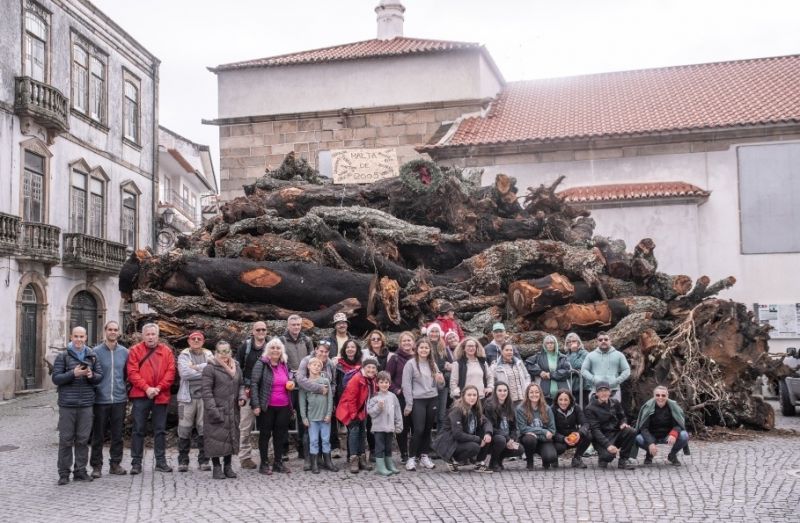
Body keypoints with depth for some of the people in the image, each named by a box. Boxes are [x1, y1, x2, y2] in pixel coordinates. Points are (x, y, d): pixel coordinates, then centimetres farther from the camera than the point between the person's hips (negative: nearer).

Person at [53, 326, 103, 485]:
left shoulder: (92, 356, 10)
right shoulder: (62, 356, 1)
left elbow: (100, 376, 10)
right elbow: (56, 378, -4)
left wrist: (91, 375, -11)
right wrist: (73, 373, -18)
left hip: (86, 404, 3)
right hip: (67, 404, -3)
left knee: (83, 439, 6)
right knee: (66, 439, 1)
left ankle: (80, 471, 15)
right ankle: (64, 473, 8)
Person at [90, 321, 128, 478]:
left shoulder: (124, 352, 7)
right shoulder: (96, 352, -3)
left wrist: (124, 390, 10)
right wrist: (93, 392, -6)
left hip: (119, 399, 3)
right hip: (100, 399, -3)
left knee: (117, 434, 9)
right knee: (98, 435, 3)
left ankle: (115, 464, 19)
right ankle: (96, 465, 12)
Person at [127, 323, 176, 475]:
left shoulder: (166, 351, 7)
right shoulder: (135, 350, 1)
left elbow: (171, 372, 0)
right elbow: (132, 373, -6)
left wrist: (159, 388, -12)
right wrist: (146, 388, -16)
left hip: (161, 396, 2)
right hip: (140, 396, -2)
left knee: (160, 429, 8)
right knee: (138, 429, 2)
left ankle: (161, 461, 16)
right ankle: (136, 462, 8)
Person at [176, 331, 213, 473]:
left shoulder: (208, 355, 11)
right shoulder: (184, 355, 6)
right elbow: (184, 373, -10)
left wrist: (197, 367, -10)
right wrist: (204, 371, -6)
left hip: (204, 397, 1)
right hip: (187, 397, -1)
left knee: (204, 429, 2)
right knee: (185, 430, 0)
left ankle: (203, 460, 10)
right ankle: (183, 461, 8)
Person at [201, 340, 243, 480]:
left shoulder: (236, 367, 12)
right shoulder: (210, 368, -8)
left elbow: (241, 384, 22)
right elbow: (205, 390, -12)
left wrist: (241, 396, 1)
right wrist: (213, 409, -18)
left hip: (232, 411, 6)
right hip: (216, 411, -6)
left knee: (232, 437, 10)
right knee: (216, 438, -4)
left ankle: (228, 466, 21)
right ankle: (216, 467, 6)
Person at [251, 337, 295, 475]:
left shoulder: (284, 365, 11)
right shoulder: (261, 364, -7)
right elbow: (254, 384, -11)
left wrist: (291, 384, 4)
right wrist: (255, 404, -17)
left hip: (283, 407, 5)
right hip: (267, 406, -5)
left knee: (280, 435, 11)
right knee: (265, 434, 5)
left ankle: (278, 462, 21)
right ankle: (264, 464, 12)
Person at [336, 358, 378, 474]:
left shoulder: (371, 380, 1)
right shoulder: (356, 379, -23)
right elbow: (351, 398, -23)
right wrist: (354, 414, -20)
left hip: (362, 411, 8)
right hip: (350, 411, -8)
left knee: (362, 432, 10)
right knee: (354, 430, -14)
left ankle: (362, 459, 16)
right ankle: (353, 461, -14)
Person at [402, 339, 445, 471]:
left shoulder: (433, 364, 12)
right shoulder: (411, 364, -4)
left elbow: (439, 385, 18)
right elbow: (406, 385, -7)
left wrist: (441, 381, -6)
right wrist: (409, 405, -11)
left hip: (432, 400, 5)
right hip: (418, 400, -5)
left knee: (428, 429, 7)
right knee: (418, 430, -9)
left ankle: (424, 456, 18)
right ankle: (412, 458, 0)